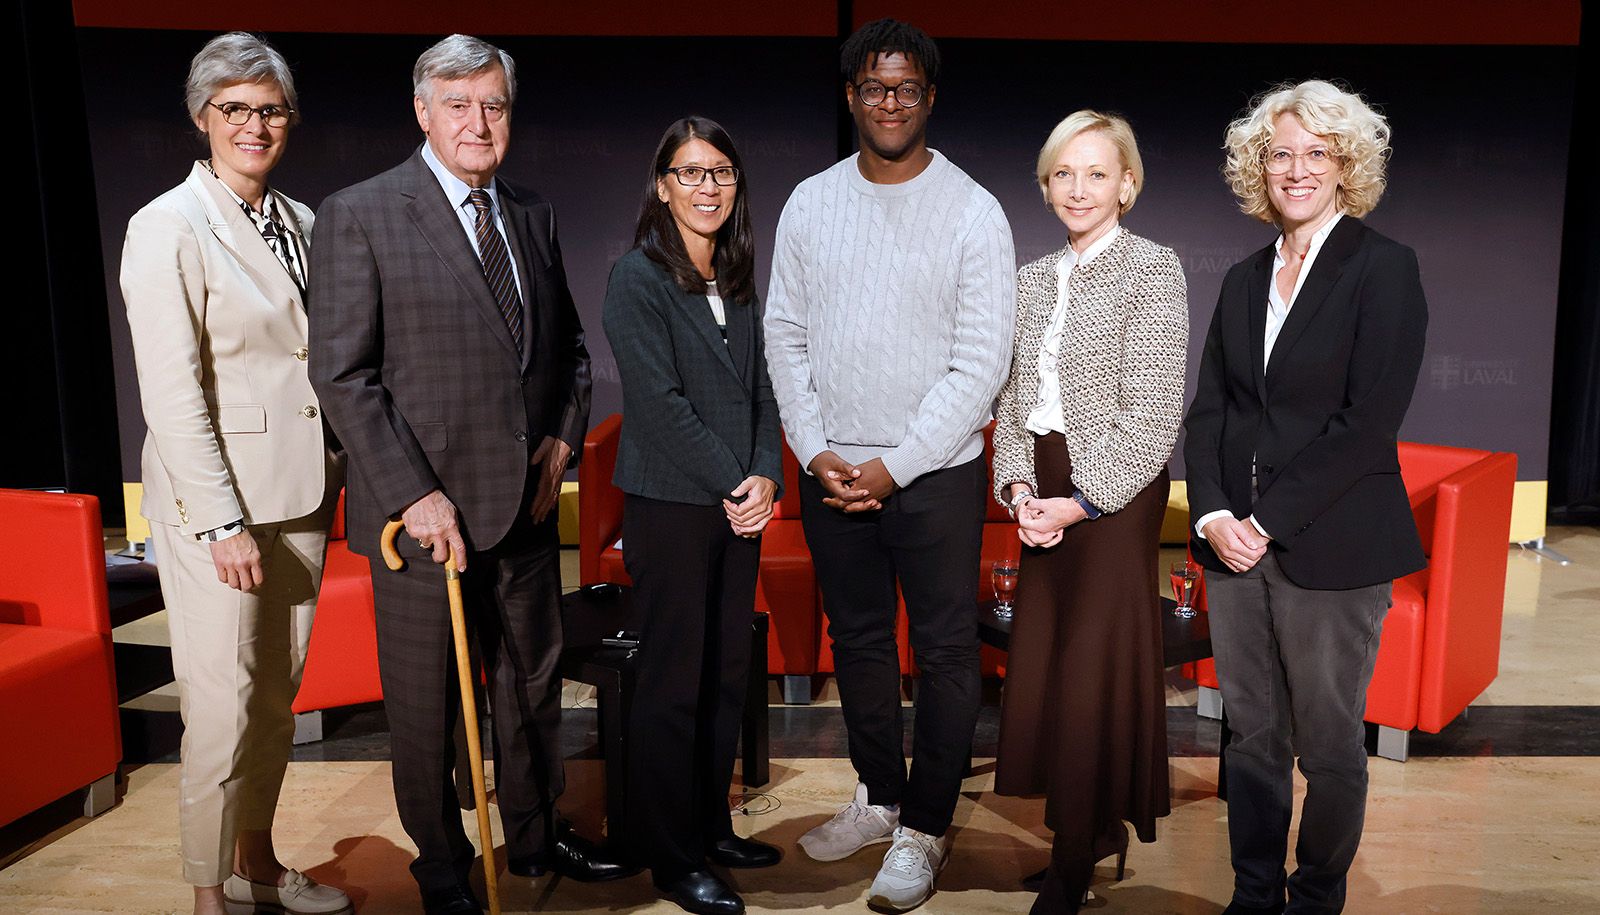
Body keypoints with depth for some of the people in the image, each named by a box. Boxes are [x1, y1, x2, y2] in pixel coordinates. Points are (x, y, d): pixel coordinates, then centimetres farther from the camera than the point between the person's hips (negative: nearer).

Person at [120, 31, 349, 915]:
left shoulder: (300, 223, 10)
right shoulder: (167, 227, -8)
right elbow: (172, 393, -13)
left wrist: (331, 479, 9)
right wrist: (225, 523, -16)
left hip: (299, 494, 6)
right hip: (214, 500, -6)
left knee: (277, 695, 15)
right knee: (224, 708, 0)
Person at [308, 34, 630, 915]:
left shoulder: (533, 215, 9)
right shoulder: (359, 214, -8)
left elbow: (569, 345, 18)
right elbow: (342, 374, -12)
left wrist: (564, 435, 3)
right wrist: (413, 495, -18)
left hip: (526, 502, 5)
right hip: (424, 508, -5)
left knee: (533, 681, 18)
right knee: (425, 703, 10)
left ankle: (535, 837, 39)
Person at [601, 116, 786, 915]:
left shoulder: (737, 281, 13)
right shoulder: (637, 278, -8)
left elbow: (758, 390, 12)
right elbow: (659, 402, -14)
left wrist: (767, 475, -4)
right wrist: (732, 483, -13)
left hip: (739, 505, 7)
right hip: (669, 507, -6)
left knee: (728, 674, 12)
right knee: (674, 683, 1)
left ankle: (712, 826, 28)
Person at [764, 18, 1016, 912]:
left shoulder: (973, 211, -7)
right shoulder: (811, 202, 4)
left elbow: (983, 362, -11)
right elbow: (786, 335, 6)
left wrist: (895, 466, -14)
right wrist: (816, 451, -5)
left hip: (935, 474, -4)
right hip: (832, 470, 4)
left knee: (946, 652, 5)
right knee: (859, 640, 16)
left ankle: (924, 829, 22)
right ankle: (880, 797, 35)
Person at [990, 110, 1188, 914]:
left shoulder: (1153, 270, -6)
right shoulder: (1032, 280, 12)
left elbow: (1153, 411, -11)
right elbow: (1013, 396, 11)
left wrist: (1082, 501, -14)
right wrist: (1017, 486, -3)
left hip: (1113, 495, -6)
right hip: (1044, 494, 6)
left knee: (1094, 666, -2)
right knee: (1042, 660, 8)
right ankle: (1090, 830, 27)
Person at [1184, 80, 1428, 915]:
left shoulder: (1383, 268, -5)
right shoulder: (1244, 278, 12)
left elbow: (1369, 421, -13)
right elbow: (1208, 408, 8)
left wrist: (1269, 521, -15)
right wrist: (1213, 515, -7)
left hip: (1330, 548, -5)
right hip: (1237, 541, 5)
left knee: (1328, 745, 10)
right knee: (1251, 736, 13)